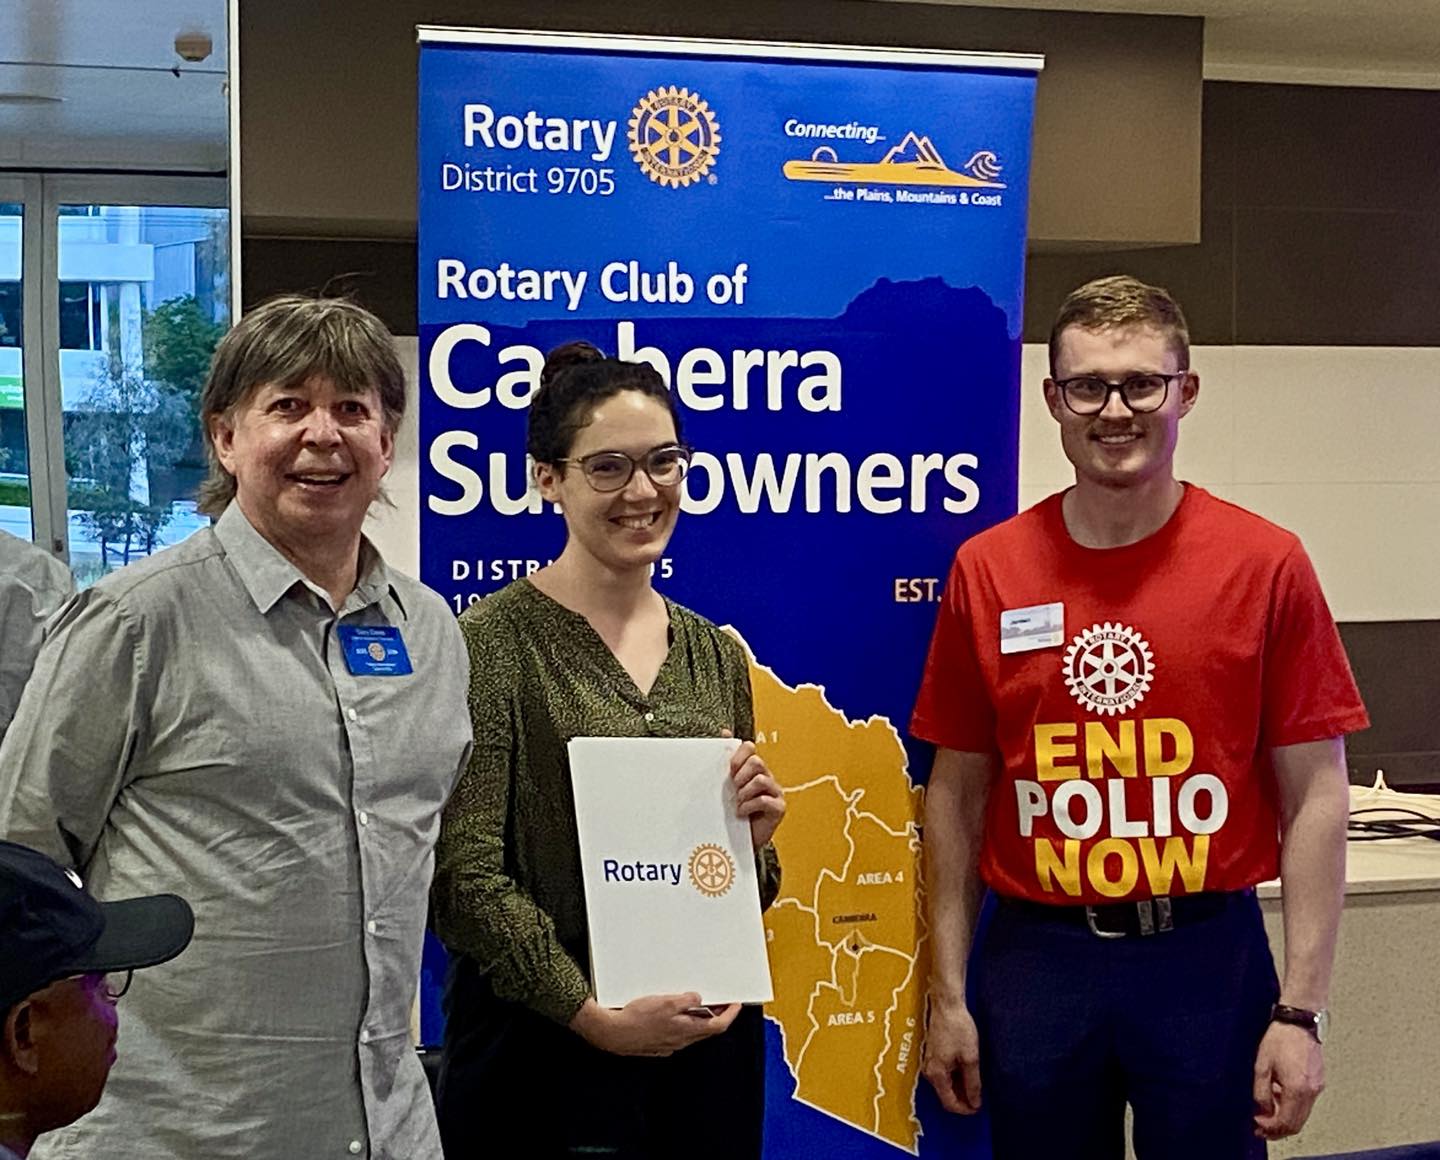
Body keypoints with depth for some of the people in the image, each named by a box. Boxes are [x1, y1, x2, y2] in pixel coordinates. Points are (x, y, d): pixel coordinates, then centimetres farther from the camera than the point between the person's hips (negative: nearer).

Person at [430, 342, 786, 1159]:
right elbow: (465, 878, -14)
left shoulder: (718, 657, 8)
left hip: (708, 1046, 5)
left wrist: (755, 840, -3)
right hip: (546, 1049, -5)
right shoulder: (494, 642, -9)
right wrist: (593, 1014, -18)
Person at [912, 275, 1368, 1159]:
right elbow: (958, 795, 5)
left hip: (1209, 959, -1)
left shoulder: (1266, 564, -4)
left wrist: (1302, 1011, -7)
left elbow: (1315, 797, -3)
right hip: (1033, 961, 2)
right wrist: (949, 995, 4)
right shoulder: (987, 570, 0)